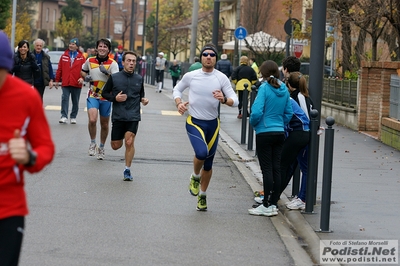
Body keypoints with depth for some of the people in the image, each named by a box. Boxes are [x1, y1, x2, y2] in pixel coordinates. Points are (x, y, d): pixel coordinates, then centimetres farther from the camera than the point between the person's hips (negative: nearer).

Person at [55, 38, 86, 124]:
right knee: (65, 99, -9)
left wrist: (82, 78, -16)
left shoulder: (81, 57, 2)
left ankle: (73, 117, 18)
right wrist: (57, 80, 6)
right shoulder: (64, 56, 7)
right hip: (65, 83, 0)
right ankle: (64, 116, -8)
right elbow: (59, 69, 8)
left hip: (77, 84, 0)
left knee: (75, 101, 8)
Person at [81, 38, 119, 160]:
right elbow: (82, 72, 22)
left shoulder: (113, 64, -6)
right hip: (92, 96, 0)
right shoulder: (90, 61, 2)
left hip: (106, 97, 0)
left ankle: (101, 147, 30)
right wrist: (86, 77, 0)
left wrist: (106, 72, -33)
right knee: (92, 120, -21)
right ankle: (93, 143, 2)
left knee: (104, 124, 10)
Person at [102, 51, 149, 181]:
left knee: (129, 142, -16)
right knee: (116, 146, 5)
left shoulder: (139, 79, 6)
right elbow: (104, 93, 6)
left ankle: (127, 170, -2)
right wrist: (115, 98, -11)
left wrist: (143, 100, -1)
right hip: (118, 116, 0)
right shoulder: (114, 78, -1)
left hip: (133, 116, 0)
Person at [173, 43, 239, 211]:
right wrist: (179, 103, -8)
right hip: (194, 122, -2)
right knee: (202, 152, -29)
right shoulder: (190, 76, -5)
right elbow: (177, 89, 12)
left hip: (212, 124, 2)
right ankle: (195, 176, 3)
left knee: (208, 164, 10)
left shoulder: (221, 78, -5)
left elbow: (235, 101, -6)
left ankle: (202, 195, 32)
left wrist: (224, 99, -27)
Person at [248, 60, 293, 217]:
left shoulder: (265, 88, -14)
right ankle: (274, 203, 14)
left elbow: (256, 111, -21)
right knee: (276, 168, 9)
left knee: (267, 169, -3)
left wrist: (253, 123, -2)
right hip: (280, 133, 6)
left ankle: (267, 206, 0)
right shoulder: (284, 89, 5)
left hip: (265, 133, -6)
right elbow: (289, 113, 11)